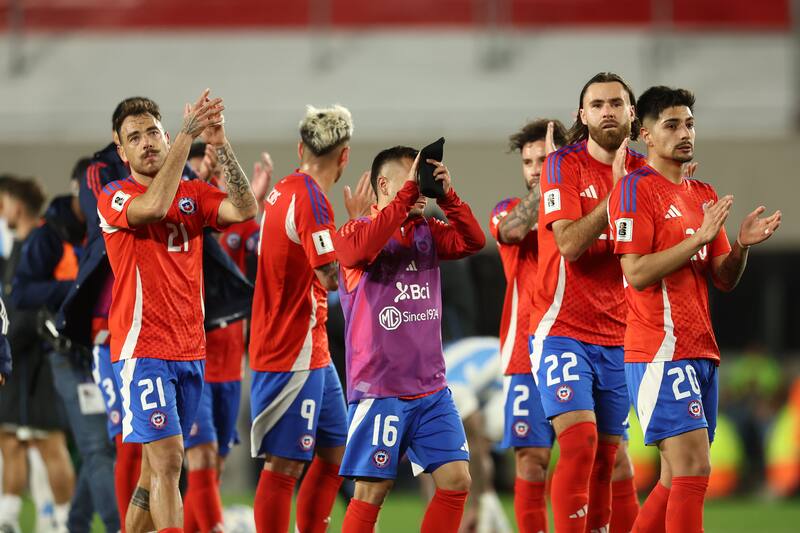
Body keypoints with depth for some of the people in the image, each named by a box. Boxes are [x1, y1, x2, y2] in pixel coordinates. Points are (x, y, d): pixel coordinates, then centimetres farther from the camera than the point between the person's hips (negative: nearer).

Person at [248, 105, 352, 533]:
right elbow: (333, 276, -25)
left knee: (335, 453, 15)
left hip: (312, 353, 10)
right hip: (294, 357, -10)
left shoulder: (285, 191, 11)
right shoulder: (311, 201, -18)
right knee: (285, 465, -6)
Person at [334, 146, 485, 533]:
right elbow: (360, 247, -25)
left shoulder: (427, 232, 12)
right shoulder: (355, 232, -3)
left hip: (431, 388, 5)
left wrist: (447, 196, -10)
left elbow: (473, 241, 1)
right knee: (372, 490, -6)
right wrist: (409, 193, -24)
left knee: (456, 480, -2)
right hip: (378, 391, -5)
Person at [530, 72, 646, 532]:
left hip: (618, 338, 5)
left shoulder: (642, 171, 8)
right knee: (580, 442, -18)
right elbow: (570, 244, -16)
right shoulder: (564, 165, -5)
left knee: (605, 456, 6)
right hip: (564, 332, -5)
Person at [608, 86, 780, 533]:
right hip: (661, 351, -8)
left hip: (701, 353, 8)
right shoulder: (636, 189, -7)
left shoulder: (705, 195, 17)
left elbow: (724, 280, 15)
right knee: (693, 469, -16)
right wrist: (701, 237, -19)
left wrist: (743, 244, -4)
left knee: (679, 478, 9)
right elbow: (637, 274, -16)